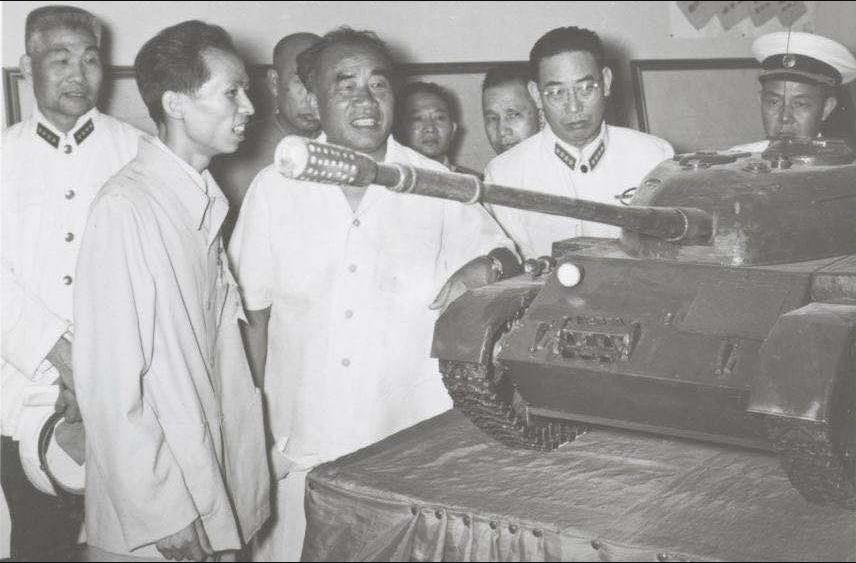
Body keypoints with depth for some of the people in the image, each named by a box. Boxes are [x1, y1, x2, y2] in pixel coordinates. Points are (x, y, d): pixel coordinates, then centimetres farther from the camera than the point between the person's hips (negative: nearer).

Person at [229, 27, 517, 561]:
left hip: (413, 439, 0)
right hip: (302, 446, 0)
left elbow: (501, 256, 5)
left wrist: (488, 267, -19)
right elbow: (253, 313, 4)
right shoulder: (275, 188, -1)